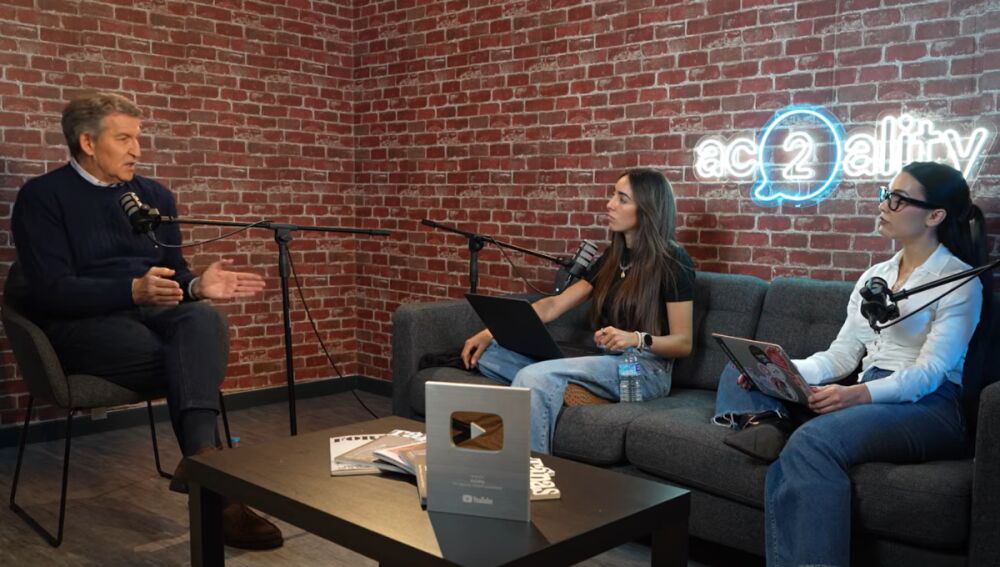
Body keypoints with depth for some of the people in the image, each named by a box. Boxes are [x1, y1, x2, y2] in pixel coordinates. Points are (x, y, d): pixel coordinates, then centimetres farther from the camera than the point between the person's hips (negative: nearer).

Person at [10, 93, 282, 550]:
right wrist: (134, 289, -27)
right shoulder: (42, 197, 0)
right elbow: (51, 291, -12)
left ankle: (200, 460, -46)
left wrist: (196, 285, -9)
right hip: (81, 324, -4)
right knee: (194, 359, -30)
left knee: (203, 319, -33)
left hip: (151, 312, 4)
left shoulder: (154, 195, 17)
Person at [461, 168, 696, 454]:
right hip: (606, 364, 8)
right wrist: (491, 332, 4)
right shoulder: (612, 258, 17)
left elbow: (683, 344, -6)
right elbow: (554, 305, 14)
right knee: (488, 353, -9)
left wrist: (636, 339, -25)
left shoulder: (672, 261, -5)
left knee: (535, 376, -32)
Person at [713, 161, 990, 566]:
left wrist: (859, 394, -31)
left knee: (812, 442, -37)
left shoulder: (959, 280, -2)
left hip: (928, 407, -7)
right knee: (738, 372, -2)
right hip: (867, 398, 8)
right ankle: (764, 422, -32)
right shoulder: (874, 276, 19)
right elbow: (841, 357, 13)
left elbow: (930, 373, -13)